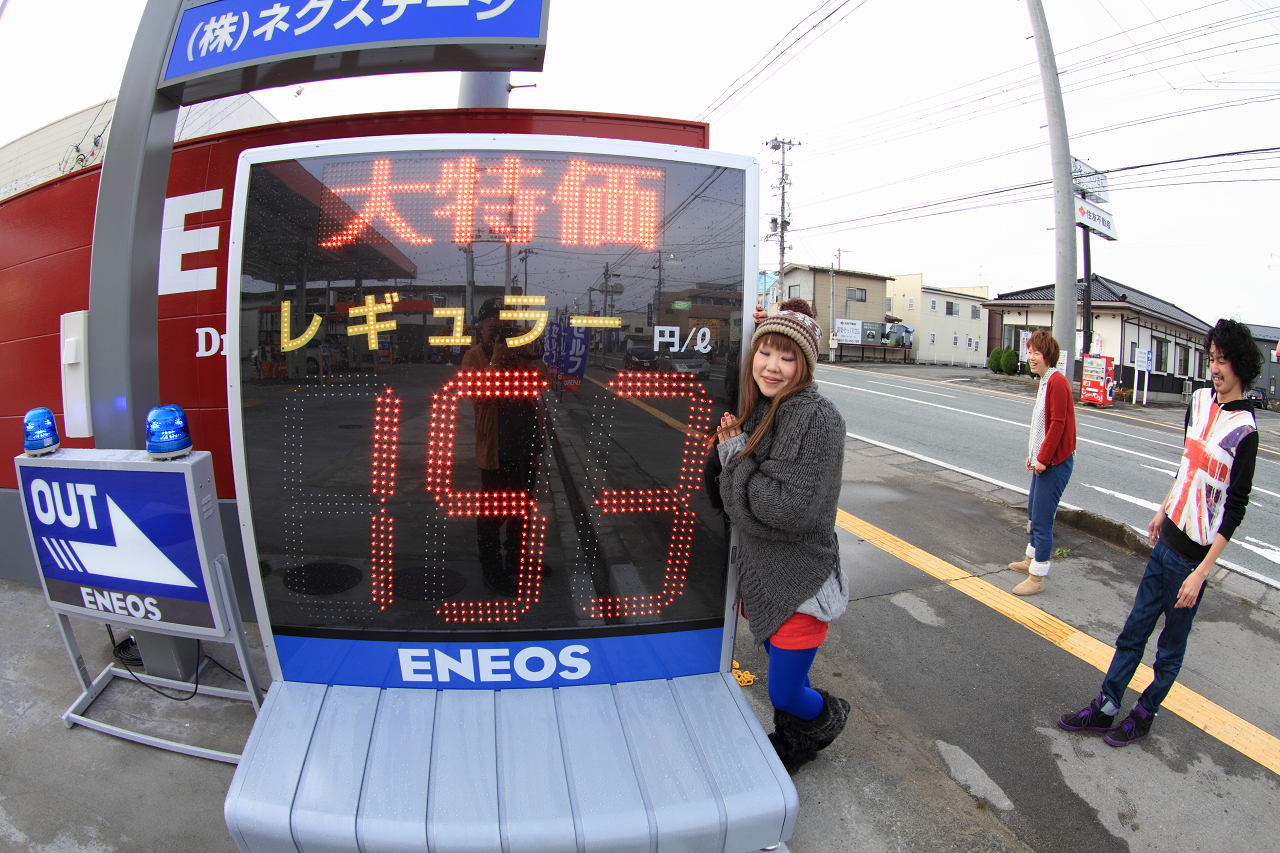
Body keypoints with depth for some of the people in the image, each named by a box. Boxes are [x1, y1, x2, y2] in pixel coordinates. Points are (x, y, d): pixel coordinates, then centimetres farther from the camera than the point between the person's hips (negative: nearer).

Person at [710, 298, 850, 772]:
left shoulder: (816, 418, -22)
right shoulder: (759, 411, 4)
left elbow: (792, 508, -29)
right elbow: (738, 502, 8)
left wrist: (737, 457, -19)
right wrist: (731, 451, -10)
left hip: (800, 582, -7)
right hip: (762, 573, 7)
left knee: (784, 693, 8)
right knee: (780, 676, 25)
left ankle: (828, 717, 41)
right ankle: (790, 745, 51)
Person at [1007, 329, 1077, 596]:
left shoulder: (1057, 382, -18)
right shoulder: (1045, 381, 13)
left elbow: (1058, 424, -21)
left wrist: (1043, 458, -16)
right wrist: (1033, 454, 11)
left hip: (1055, 463, -10)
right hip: (1042, 460, 10)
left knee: (1042, 519, -6)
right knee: (1033, 512, 22)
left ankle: (1037, 577, 3)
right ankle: (1032, 559, 40)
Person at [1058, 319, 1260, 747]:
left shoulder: (1244, 429, -17)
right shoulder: (1200, 400, 4)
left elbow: (1235, 508, -17)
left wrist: (1201, 572, -18)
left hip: (1194, 555, -7)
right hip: (1167, 539, 7)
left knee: (1171, 646, 10)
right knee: (1135, 629, 13)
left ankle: (1144, 715, 27)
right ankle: (1104, 708, 23)